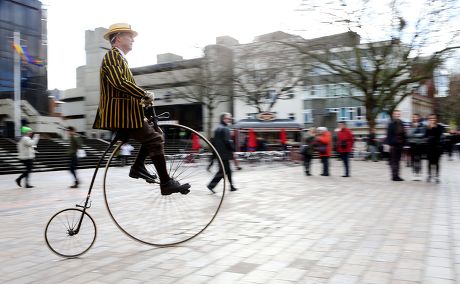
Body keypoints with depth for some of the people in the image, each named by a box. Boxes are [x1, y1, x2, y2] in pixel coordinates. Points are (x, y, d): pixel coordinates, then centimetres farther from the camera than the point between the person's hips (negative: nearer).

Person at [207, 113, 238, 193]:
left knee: (228, 170, 16)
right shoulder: (225, 129, -14)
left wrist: (215, 151, 21)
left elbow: (213, 141, 18)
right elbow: (228, 141, -19)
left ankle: (231, 186, 24)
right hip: (225, 154, -10)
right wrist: (233, 149, -9)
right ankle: (211, 185, -10)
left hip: (218, 153, 10)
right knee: (223, 171, -5)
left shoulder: (217, 128, 15)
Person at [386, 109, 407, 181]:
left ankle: (396, 175, 16)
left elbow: (403, 134, 14)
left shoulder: (401, 124, 12)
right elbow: (389, 135, -11)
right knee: (394, 161, -2)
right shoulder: (391, 124, -7)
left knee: (397, 160, 10)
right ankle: (394, 175, 1)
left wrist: (404, 143, 7)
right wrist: (390, 144, -16)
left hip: (400, 145, 7)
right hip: (393, 145, -6)